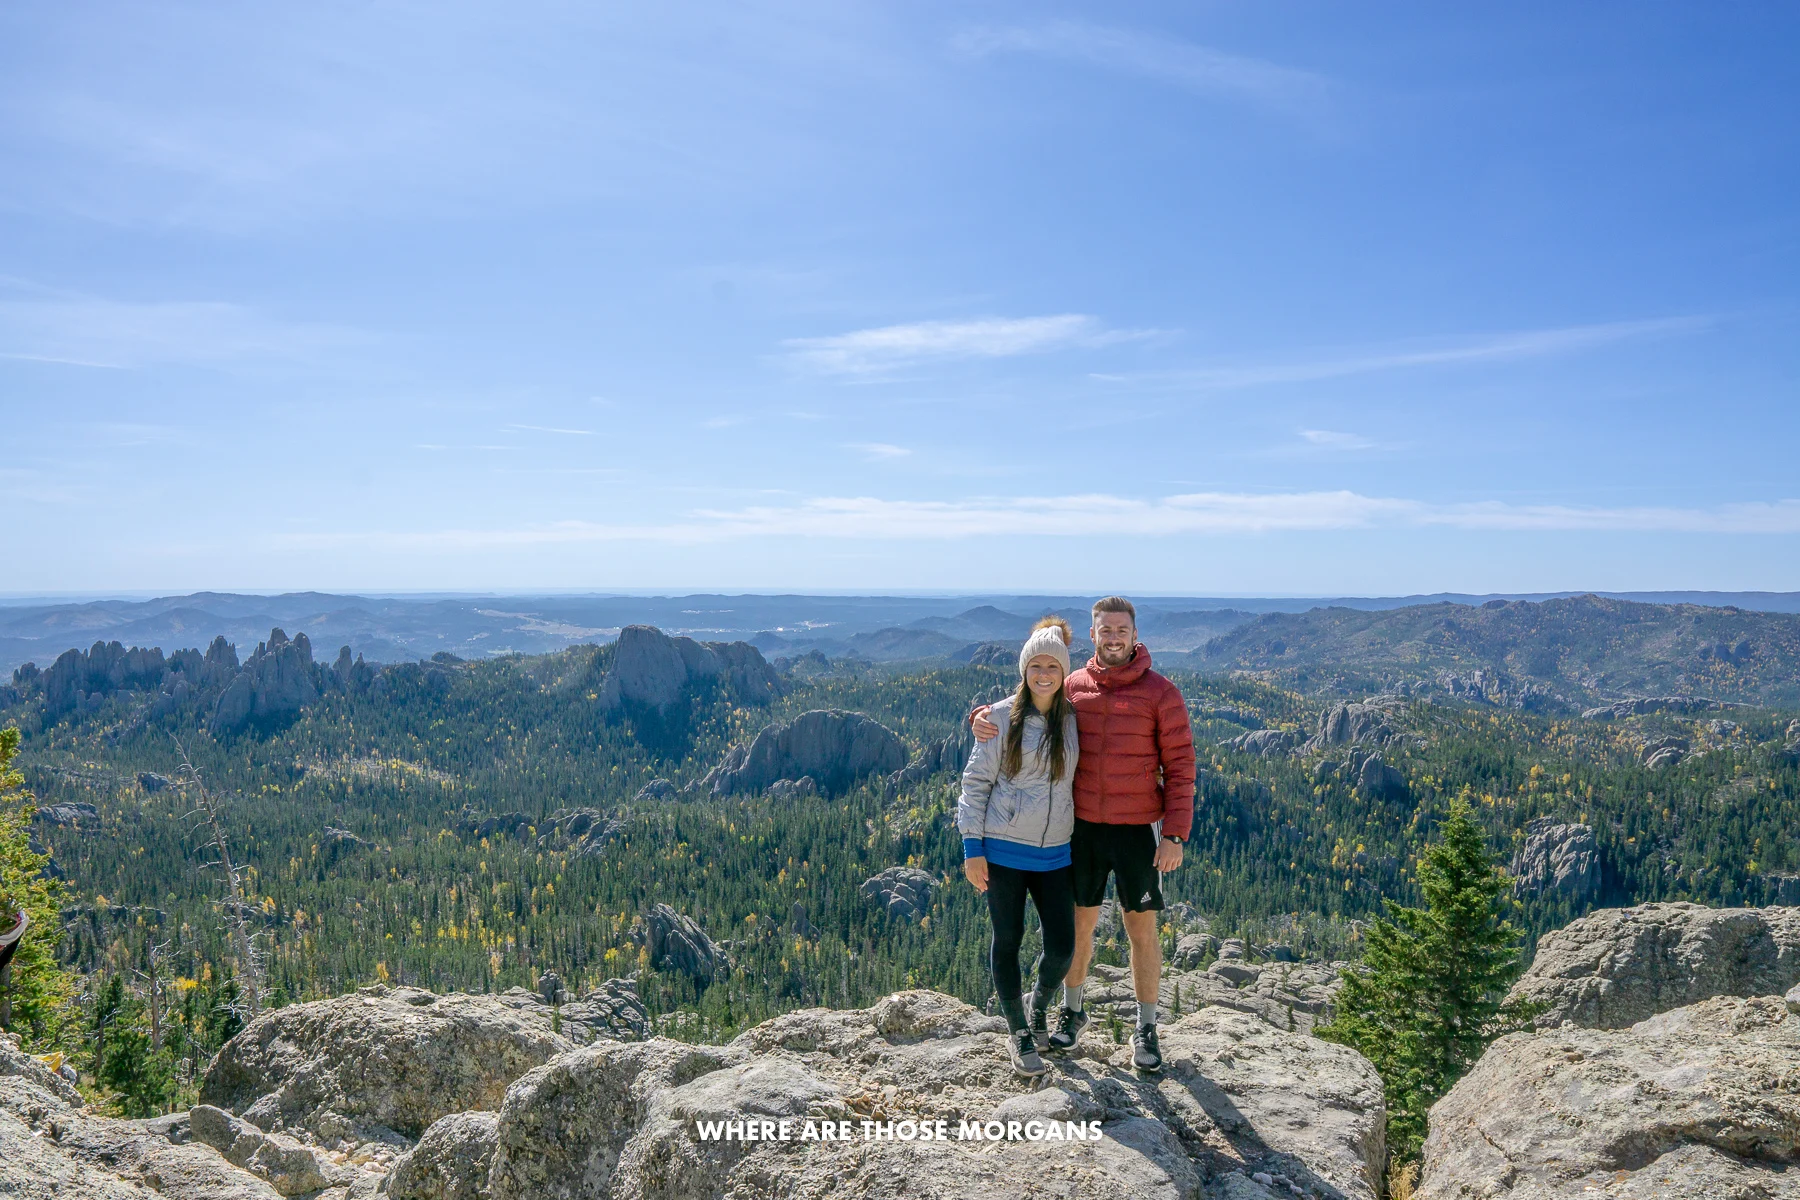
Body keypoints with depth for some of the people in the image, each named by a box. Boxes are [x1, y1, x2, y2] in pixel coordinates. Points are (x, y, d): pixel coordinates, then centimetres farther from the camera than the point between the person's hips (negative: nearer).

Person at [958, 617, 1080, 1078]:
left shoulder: (1073, 720, 5)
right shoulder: (1003, 717, -5)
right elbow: (975, 781, -3)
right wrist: (972, 847, -7)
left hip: (1054, 854, 3)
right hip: (1003, 849, -3)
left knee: (1062, 947, 0)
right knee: (1007, 941, 6)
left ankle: (1039, 1003, 33)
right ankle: (1018, 1032, 27)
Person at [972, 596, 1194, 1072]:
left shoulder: (1161, 693, -7)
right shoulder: (1071, 687, 1)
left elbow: (1179, 766, -6)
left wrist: (1175, 834, -11)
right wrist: (983, 716, -9)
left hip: (1138, 831, -2)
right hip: (1083, 829, 2)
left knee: (1142, 929, 7)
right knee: (1080, 924, 13)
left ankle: (1146, 1029, 23)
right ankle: (1072, 1011, 33)